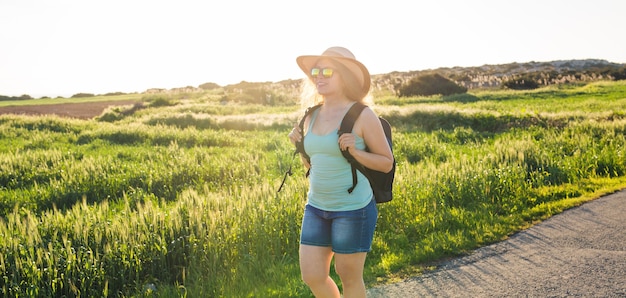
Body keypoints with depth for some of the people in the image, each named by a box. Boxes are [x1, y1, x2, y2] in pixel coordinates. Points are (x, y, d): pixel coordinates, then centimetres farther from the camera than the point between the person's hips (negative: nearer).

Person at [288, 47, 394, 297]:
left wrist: (355, 151, -20)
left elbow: (387, 162, -5)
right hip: (316, 207, 6)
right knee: (312, 277, 7)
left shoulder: (363, 116, -11)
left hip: (354, 208, -6)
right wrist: (298, 143, 0)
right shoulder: (312, 116, 7)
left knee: (349, 277, 7)